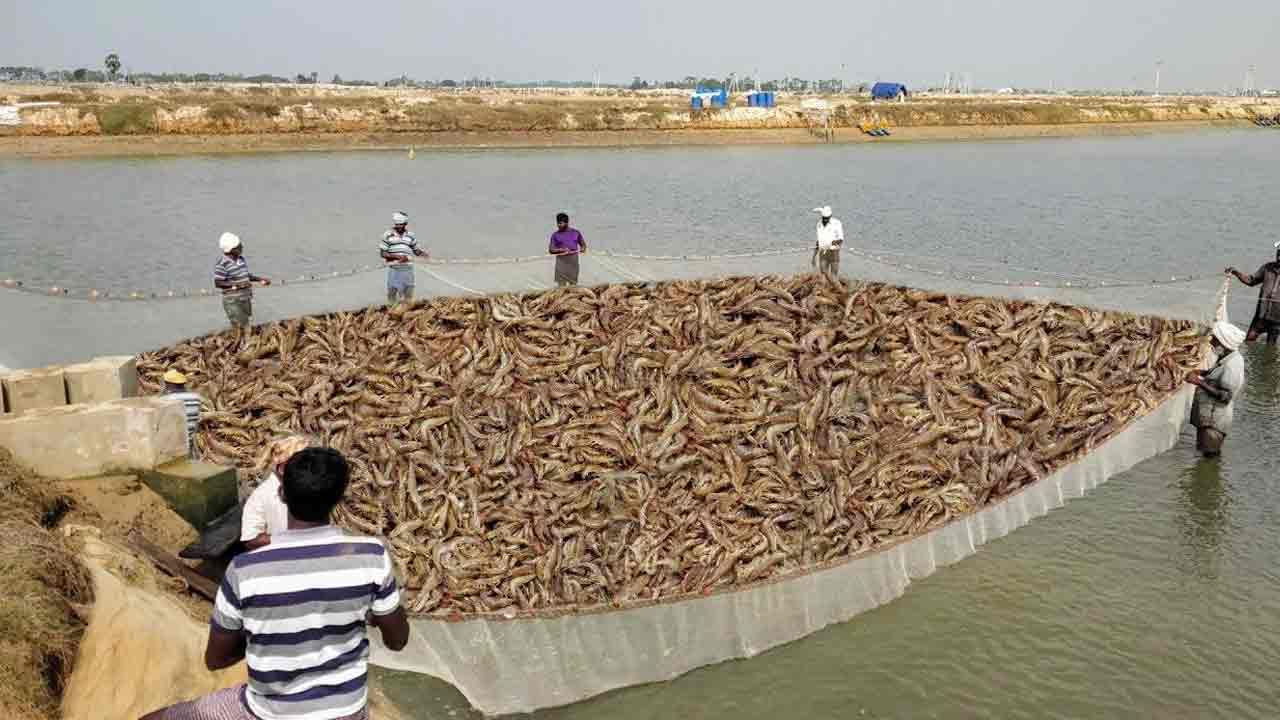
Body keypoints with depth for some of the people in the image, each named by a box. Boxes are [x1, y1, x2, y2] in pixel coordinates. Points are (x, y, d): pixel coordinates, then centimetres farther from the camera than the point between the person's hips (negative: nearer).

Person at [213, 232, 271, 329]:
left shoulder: (241, 259, 5)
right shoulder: (222, 265, -19)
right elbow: (217, 283, -18)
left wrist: (260, 279, 8)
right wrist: (237, 284, -25)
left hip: (246, 298, 8)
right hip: (233, 301, -8)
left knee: (246, 326, 15)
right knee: (240, 328, -6)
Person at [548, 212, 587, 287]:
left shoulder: (575, 233, 8)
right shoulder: (555, 235, 3)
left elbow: (583, 244, 17)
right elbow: (551, 250, 0)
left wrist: (583, 249, -6)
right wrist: (561, 250, -17)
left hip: (573, 260, 2)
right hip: (561, 260, -2)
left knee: (573, 283, 4)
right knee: (561, 284, -7)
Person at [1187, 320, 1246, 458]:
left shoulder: (1232, 365, -27)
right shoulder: (1228, 358, 2)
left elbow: (1225, 396, -29)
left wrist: (1199, 382, -29)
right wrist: (1203, 372, 5)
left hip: (1214, 421, -10)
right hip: (1208, 417, 10)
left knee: (1210, 456, 3)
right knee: (1206, 453, 23)